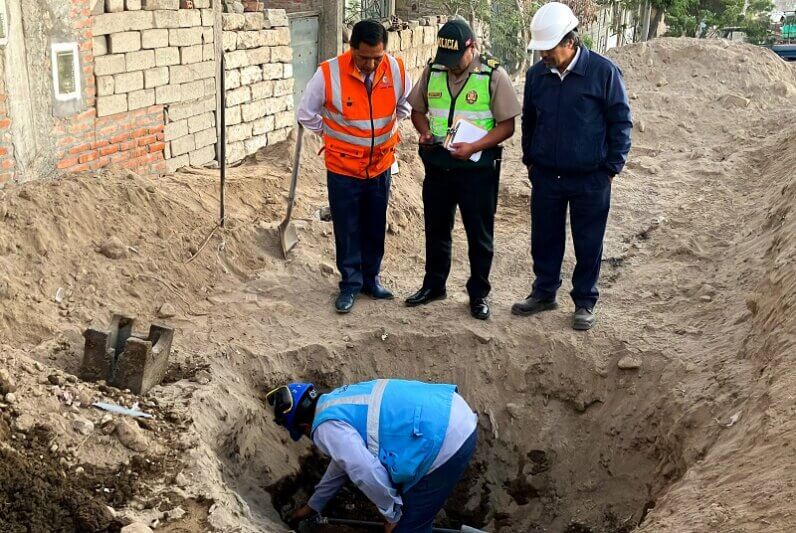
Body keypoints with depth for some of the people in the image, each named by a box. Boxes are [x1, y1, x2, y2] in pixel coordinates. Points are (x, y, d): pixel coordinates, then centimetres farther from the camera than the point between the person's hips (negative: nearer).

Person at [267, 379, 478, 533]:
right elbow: (345, 458, 36)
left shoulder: (326, 427, -7)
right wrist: (313, 505, 47)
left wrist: (392, 514, 1)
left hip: (445, 442, -10)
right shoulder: (338, 402, 23)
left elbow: (367, 473, -17)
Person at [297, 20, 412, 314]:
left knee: (375, 227, 14)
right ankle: (351, 283, 20)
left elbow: (405, 105, 11)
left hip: (380, 165, 3)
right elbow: (306, 114, -4)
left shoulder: (397, 70, -11)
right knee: (347, 229, 7)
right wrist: (333, 135, 2)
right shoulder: (329, 73, -20)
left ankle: (370, 278, 30)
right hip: (343, 168, -2)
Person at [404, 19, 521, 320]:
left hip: (477, 169, -4)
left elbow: (506, 125, -11)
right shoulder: (432, 71, 0)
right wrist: (425, 132, -8)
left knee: (479, 235, 8)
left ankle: (478, 294, 22)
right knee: (436, 229, 17)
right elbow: (418, 110, 13)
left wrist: (473, 147, -23)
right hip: (437, 166, 4)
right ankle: (433, 285, 34)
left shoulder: (494, 76, -12)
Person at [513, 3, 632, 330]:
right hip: (546, 177, 4)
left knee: (588, 244, 7)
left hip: (590, 179, -3)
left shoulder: (604, 72, -11)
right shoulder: (536, 75, 1)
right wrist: (529, 159, 15)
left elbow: (621, 122, -5)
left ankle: (585, 303, 21)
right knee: (544, 239, 13)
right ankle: (544, 293, 30)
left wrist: (612, 167, -5)